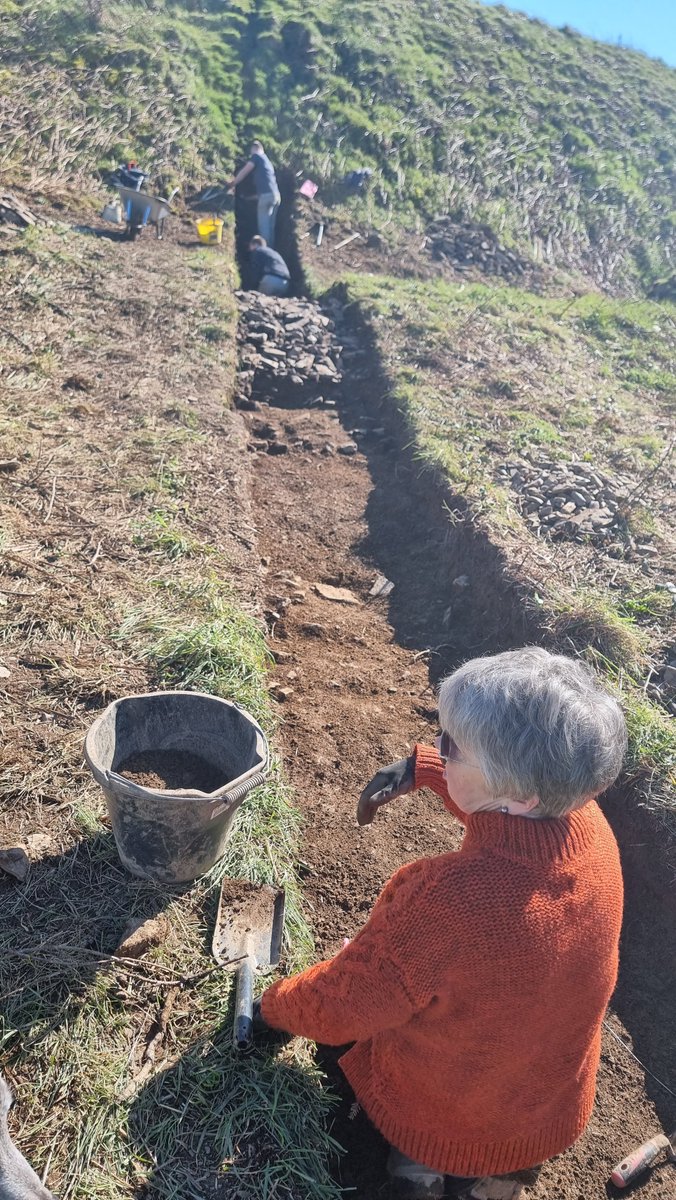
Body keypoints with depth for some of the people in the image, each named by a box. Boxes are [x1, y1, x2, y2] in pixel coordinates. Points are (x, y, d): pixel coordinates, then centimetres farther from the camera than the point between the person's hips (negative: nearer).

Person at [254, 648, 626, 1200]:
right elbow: (508, 796, 1)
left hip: (440, 1122, -3)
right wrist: (421, 767, -3)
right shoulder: (590, 824, -26)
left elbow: (336, 1010, -22)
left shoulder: (443, 900, -42)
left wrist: (273, 1006, -3)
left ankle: (417, 1154, 11)